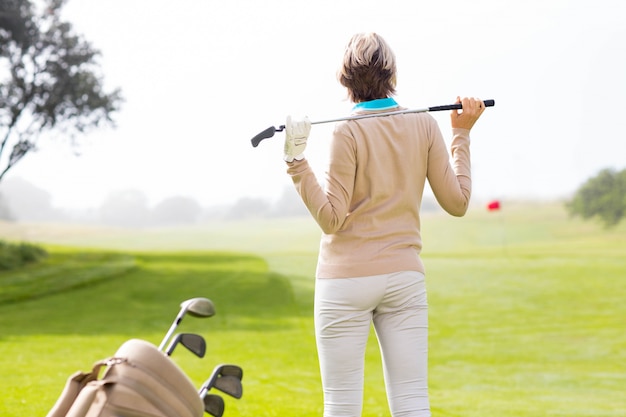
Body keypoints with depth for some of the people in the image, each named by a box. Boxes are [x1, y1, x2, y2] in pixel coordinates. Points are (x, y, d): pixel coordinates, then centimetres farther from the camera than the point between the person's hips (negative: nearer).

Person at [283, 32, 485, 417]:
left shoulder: (348, 132, -9)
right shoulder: (424, 125, 3)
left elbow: (332, 219, -10)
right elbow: (457, 202, 7)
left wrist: (297, 162, -10)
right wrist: (462, 135, 14)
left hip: (347, 280, -4)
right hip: (405, 277, 4)